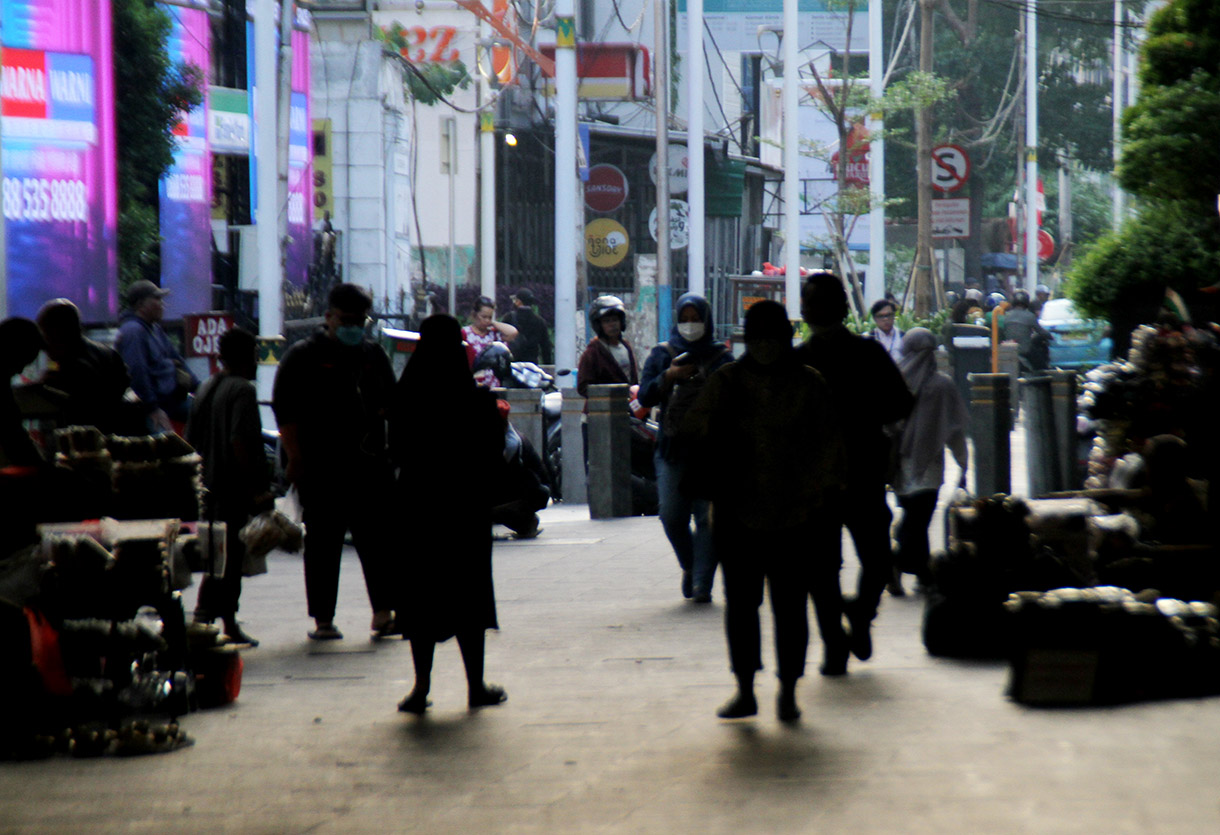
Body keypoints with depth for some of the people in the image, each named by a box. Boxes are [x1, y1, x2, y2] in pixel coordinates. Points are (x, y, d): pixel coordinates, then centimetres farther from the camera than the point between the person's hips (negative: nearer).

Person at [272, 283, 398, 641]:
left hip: (369, 464, 4)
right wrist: (296, 459, -10)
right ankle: (323, 619, 9)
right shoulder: (303, 356, 0)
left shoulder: (373, 354, 15)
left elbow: (390, 402, 23)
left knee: (379, 538, -2)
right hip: (321, 467, -4)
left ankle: (383, 612, 0)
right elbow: (285, 410, -5)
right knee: (323, 543, 3)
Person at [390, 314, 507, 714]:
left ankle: (421, 686, 4)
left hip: (417, 501, 2)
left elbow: (396, 452, 0)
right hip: (466, 504, -2)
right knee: (468, 590, 8)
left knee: (421, 592, 8)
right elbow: (492, 455, -7)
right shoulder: (475, 399, -13)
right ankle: (476, 685, 13)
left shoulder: (406, 399, -6)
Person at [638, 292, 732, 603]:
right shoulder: (662, 354, 11)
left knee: (708, 517, -6)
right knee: (671, 516, -3)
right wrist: (669, 376, -11)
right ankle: (690, 566, 23)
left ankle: (702, 583, -3)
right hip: (672, 448, 2)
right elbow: (645, 396, 3)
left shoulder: (720, 357, 6)